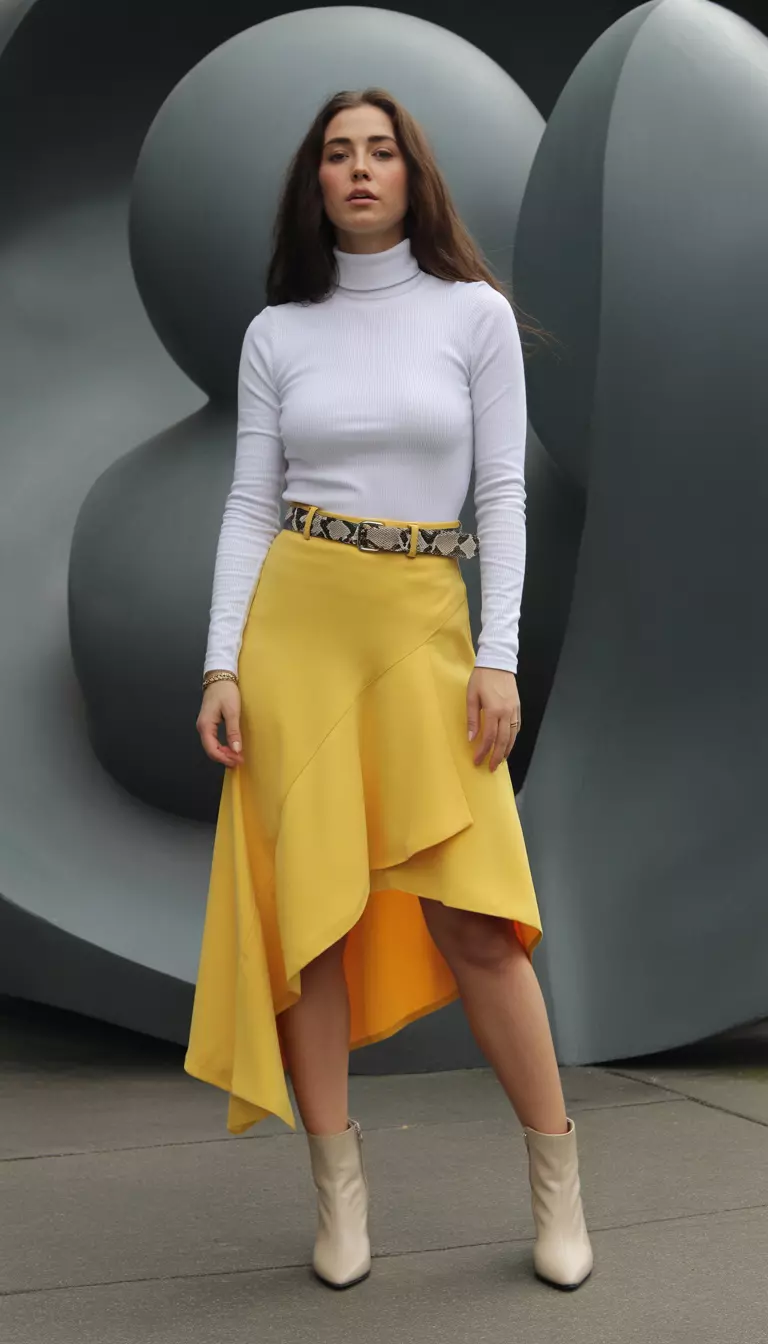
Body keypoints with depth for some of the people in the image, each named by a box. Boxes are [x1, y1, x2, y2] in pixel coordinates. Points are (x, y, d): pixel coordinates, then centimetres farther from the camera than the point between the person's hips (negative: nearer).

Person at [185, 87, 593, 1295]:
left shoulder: (475, 312, 4)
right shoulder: (276, 332, 9)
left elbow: (502, 494, 1)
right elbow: (249, 505, 6)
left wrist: (498, 657, -8)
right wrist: (221, 664, -3)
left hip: (425, 623, -2)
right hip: (294, 619, 2)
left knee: (470, 913, -6)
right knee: (306, 906, 1)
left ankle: (557, 1174, 11)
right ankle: (337, 1181, 13)